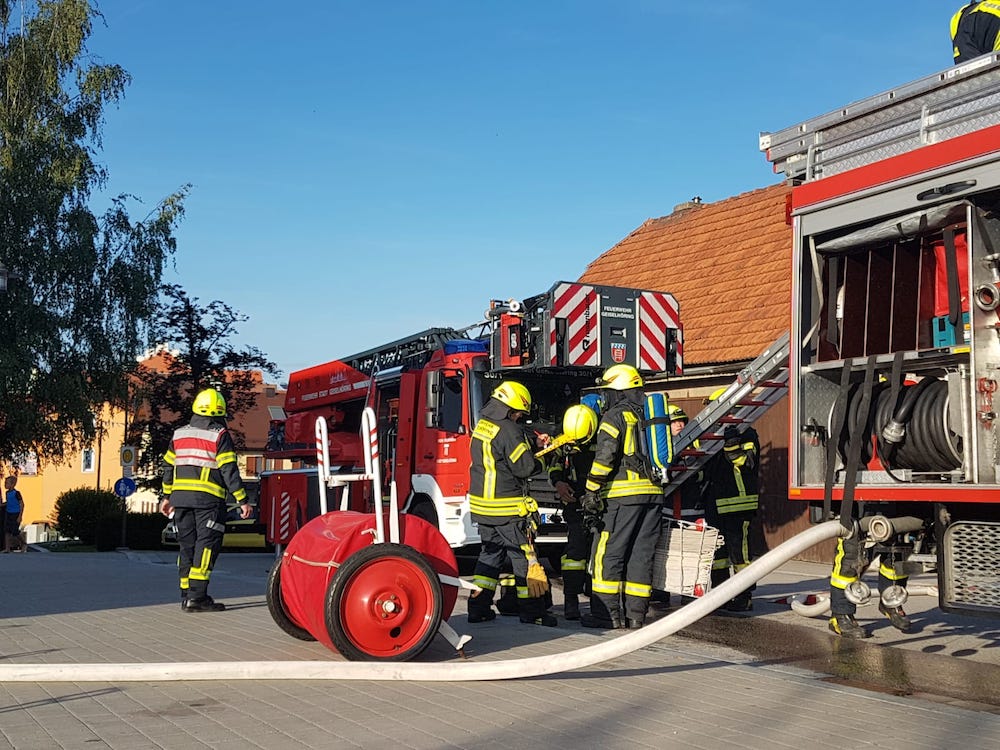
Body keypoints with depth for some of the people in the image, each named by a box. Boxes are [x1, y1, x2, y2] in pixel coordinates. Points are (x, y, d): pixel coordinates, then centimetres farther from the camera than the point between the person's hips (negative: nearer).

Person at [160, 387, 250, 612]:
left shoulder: (179, 434, 13)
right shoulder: (220, 436, -5)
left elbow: (168, 467, 18)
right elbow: (229, 471, -11)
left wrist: (167, 497, 26)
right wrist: (242, 501, -8)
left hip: (181, 498, 6)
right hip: (209, 500, -6)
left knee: (187, 545, 12)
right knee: (207, 545, -5)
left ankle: (186, 595, 15)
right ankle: (197, 596, -12)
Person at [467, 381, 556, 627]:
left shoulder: (481, 425, 11)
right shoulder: (508, 430, -18)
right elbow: (524, 467, -19)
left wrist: (533, 445, 12)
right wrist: (541, 459, 0)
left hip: (482, 505, 9)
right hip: (507, 508, -9)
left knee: (490, 554, 16)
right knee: (523, 556, 0)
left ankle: (479, 607, 16)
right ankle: (531, 611, 4)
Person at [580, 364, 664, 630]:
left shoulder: (616, 415, -3)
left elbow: (605, 456, -13)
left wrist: (592, 491, -11)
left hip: (623, 494, -7)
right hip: (653, 494, 7)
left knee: (607, 554, -2)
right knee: (641, 555, 8)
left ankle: (607, 613, -3)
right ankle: (636, 614, 9)